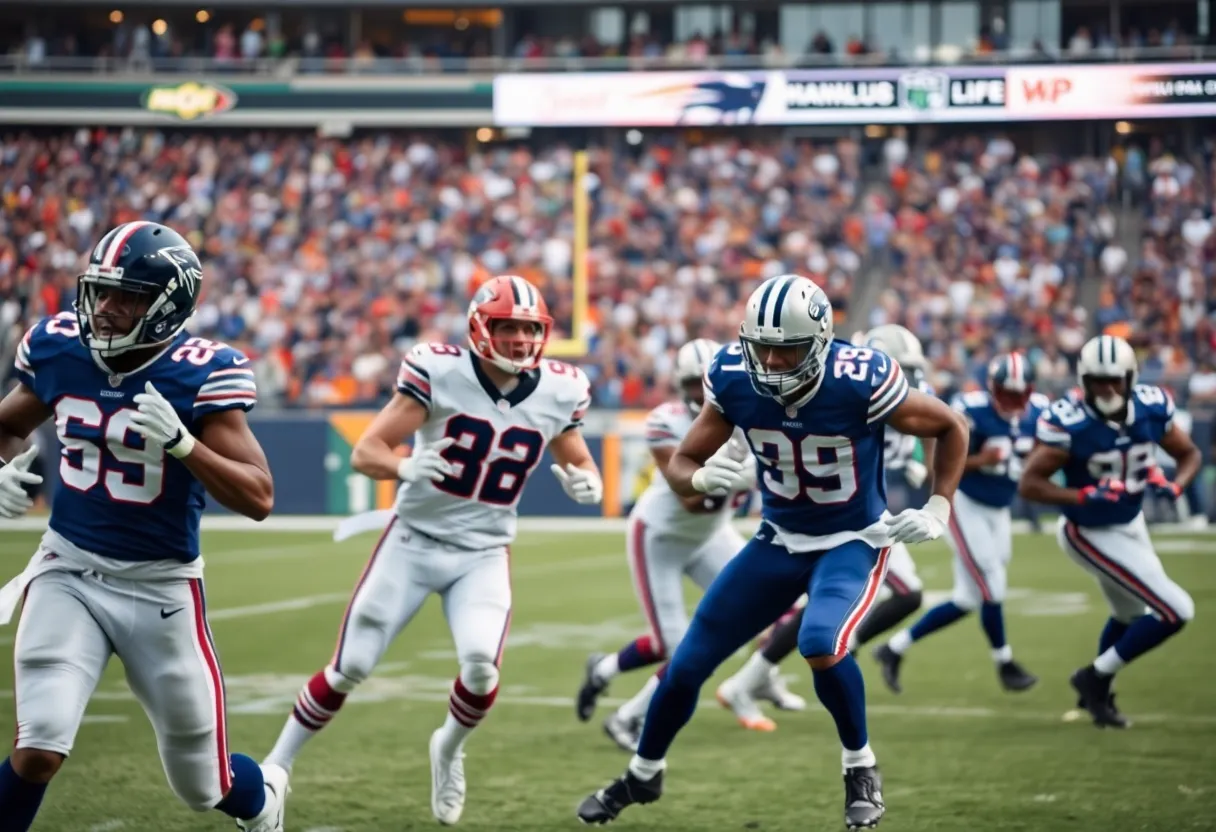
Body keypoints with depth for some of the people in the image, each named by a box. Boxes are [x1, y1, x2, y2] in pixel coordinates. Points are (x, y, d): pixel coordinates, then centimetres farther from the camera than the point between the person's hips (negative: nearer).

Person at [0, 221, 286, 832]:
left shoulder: (200, 375, -17)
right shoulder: (58, 350, -6)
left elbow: (258, 499, -21)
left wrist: (181, 442, -35)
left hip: (161, 589, -2)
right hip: (69, 573, 2)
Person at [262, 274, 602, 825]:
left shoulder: (558, 392, -7)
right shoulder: (438, 372, -17)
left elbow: (579, 464, 11)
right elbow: (365, 453, -16)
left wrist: (586, 484, -13)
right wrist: (404, 467, -38)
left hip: (484, 554, 2)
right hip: (414, 540, -1)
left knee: (481, 667, -21)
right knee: (349, 669, 1)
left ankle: (450, 749, 12)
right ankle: (278, 764, 22)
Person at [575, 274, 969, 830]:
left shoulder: (859, 382, -28)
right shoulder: (734, 380, -18)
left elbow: (951, 429, -11)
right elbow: (680, 465, -8)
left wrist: (938, 510, -17)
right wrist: (701, 478, -30)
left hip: (853, 541, -4)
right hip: (780, 540, 4)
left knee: (822, 645, -33)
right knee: (688, 665, 6)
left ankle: (861, 769, -7)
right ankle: (643, 775, 33)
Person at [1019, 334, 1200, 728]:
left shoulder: (1151, 407, -14)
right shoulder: (1068, 422, -30)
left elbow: (1189, 454, 0)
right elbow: (1029, 484, -27)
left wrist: (1174, 485, -21)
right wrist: (1084, 496, -40)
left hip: (1131, 523, 7)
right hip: (1092, 536, -7)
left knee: (1131, 613, 30)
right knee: (1175, 611, -12)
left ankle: (1096, 691, 54)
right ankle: (1096, 678, 5)